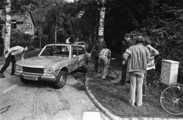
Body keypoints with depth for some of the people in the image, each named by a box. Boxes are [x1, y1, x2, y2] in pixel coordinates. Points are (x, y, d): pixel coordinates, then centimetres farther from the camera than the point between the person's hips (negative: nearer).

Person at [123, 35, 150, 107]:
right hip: (141, 70, 0)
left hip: (132, 69, 0)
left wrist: (126, 61, 3)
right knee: (139, 86, 10)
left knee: (133, 86, 9)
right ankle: (139, 102, 17)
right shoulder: (145, 49, -3)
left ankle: (132, 101, 15)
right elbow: (148, 59, -3)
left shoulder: (131, 48, -5)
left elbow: (125, 55, -16)